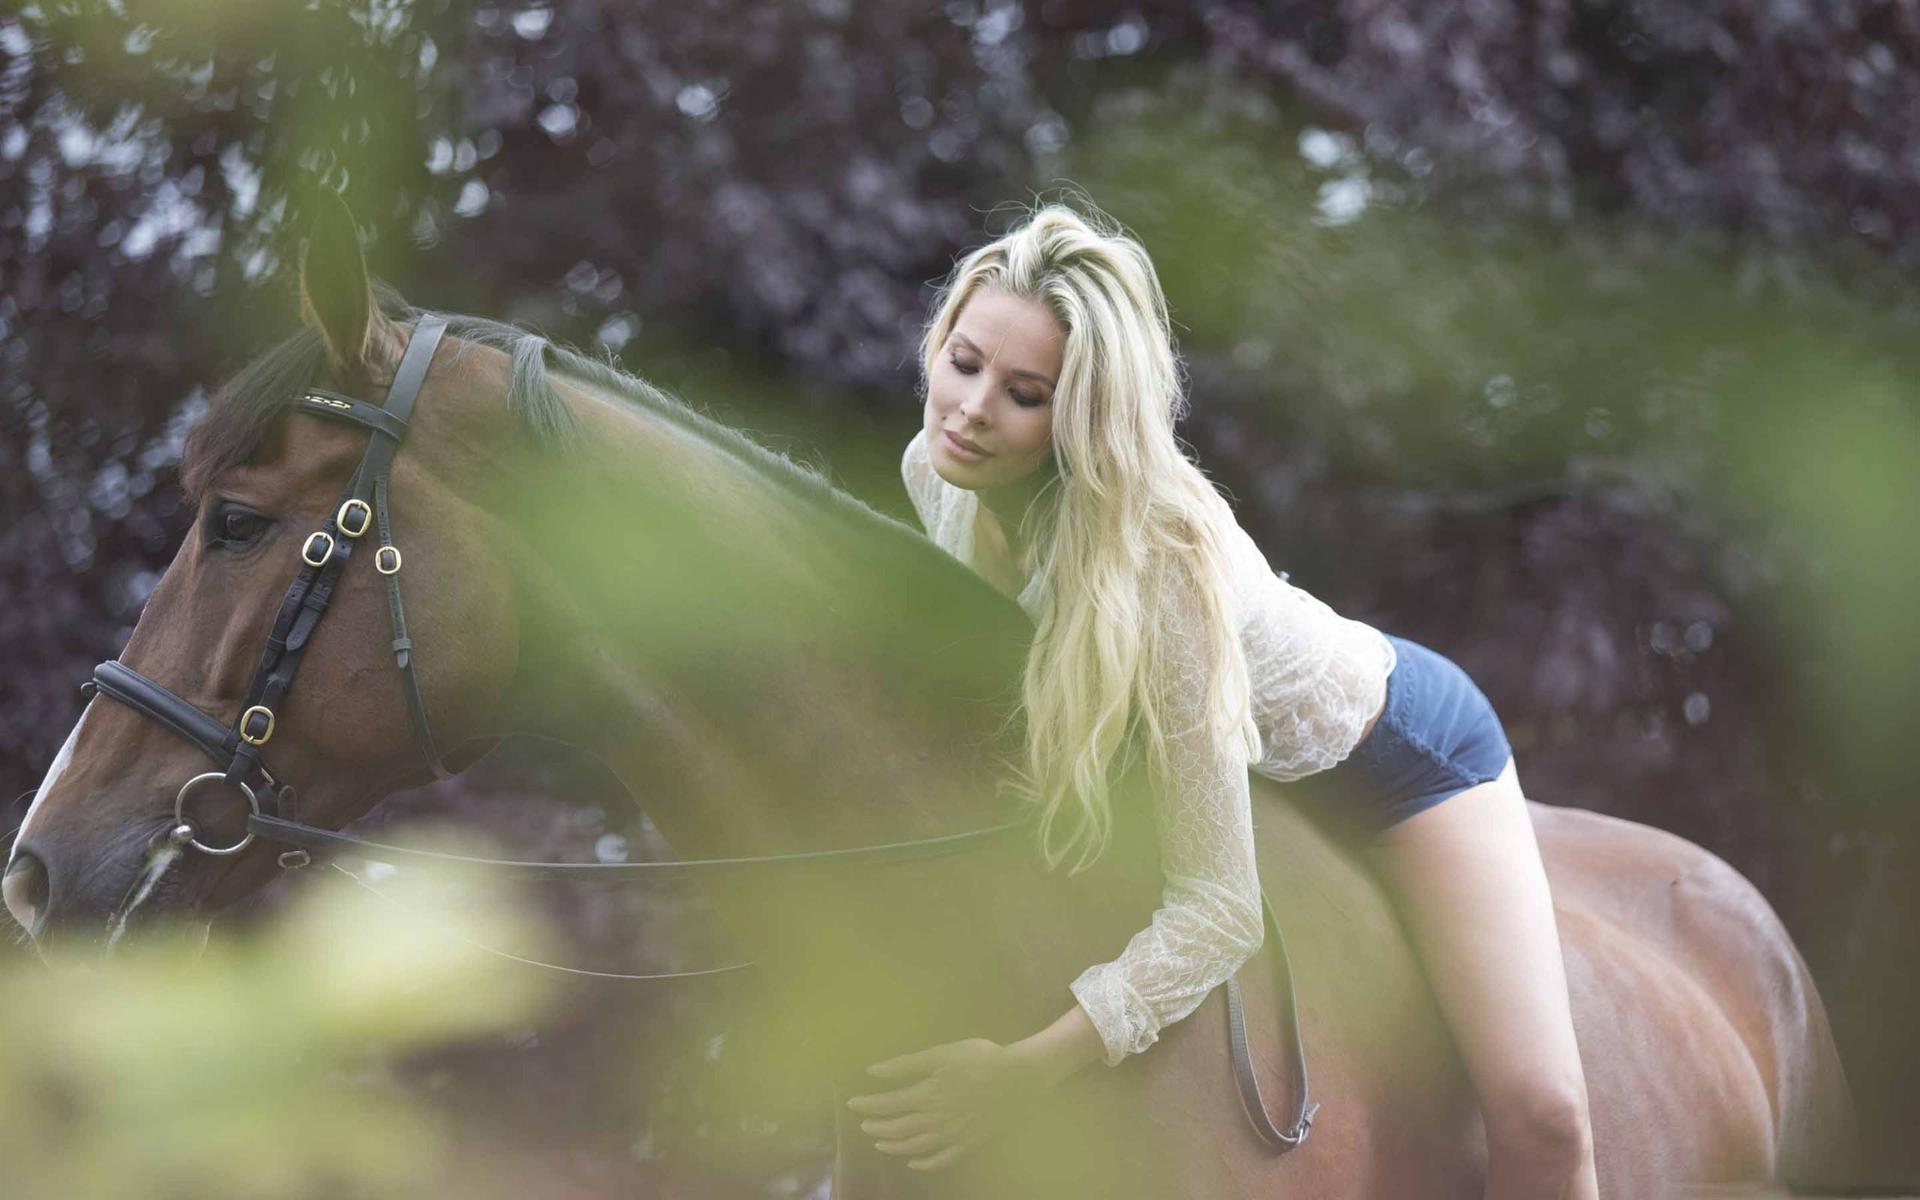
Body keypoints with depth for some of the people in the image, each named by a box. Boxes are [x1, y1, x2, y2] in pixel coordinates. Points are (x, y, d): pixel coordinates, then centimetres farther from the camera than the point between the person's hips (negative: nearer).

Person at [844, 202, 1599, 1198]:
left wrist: (1017, 1073, -47)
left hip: (1397, 743, -6)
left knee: (1538, 1117, -13)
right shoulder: (934, 473, -22)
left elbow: (1218, 910, -41)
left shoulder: (1162, 551, -41)